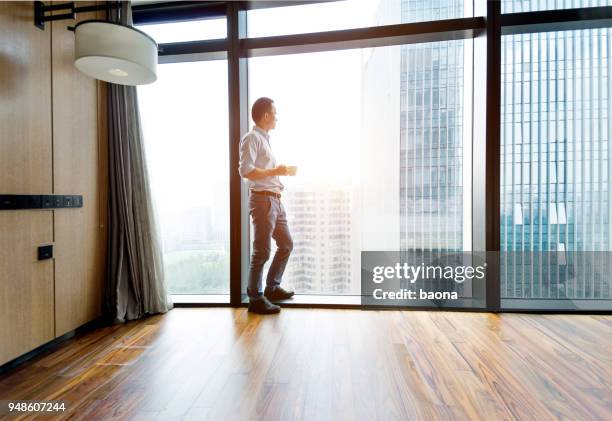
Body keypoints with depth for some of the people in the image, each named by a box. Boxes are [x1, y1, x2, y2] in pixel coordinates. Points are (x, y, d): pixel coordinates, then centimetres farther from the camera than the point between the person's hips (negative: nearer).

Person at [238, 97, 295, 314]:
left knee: (286, 244, 16)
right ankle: (255, 299, 9)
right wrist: (274, 172, -16)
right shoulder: (252, 138, -8)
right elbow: (245, 171, -20)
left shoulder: (265, 138, 21)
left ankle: (272, 288, 28)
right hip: (262, 199, -10)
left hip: (275, 200, 10)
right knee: (262, 252, -4)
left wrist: (281, 172, 15)